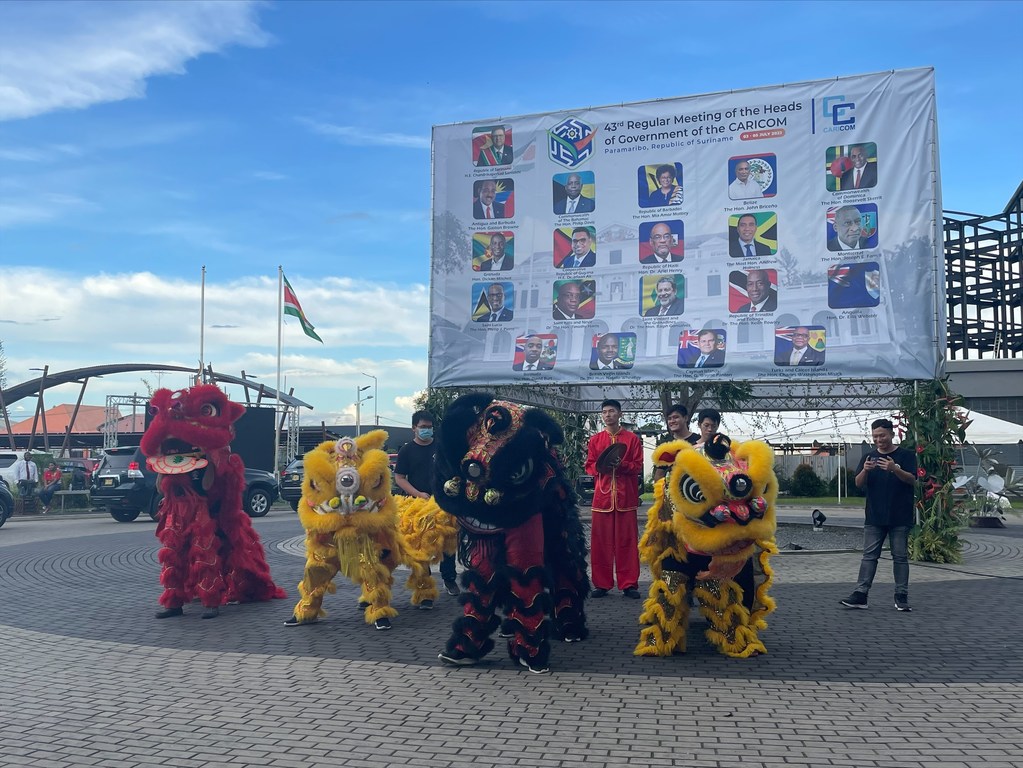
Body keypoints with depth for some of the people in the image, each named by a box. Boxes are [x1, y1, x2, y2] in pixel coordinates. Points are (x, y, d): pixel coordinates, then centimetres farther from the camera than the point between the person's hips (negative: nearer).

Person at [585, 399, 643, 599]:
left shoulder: (632, 439, 5)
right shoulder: (595, 440, 11)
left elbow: (638, 466, 1)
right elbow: (589, 466, 10)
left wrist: (621, 465, -16)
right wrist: (600, 466, -11)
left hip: (626, 497, -2)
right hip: (602, 496, 2)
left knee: (627, 541, -1)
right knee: (600, 541, 1)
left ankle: (629, 585, 5)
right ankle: (601, 584, 8)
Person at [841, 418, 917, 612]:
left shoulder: (906, 455, 1)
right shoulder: (869, 457, 9)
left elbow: (912, 480, -9)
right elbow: (858, 483, 3)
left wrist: (895, 469, -27)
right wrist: (865, 470, -18)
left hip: (900, 518, -2)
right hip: (874, 517, 3)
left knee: (900, 556, 3)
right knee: (869, 556, 1)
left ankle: (901, 597, 9)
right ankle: (860, 594, -1)